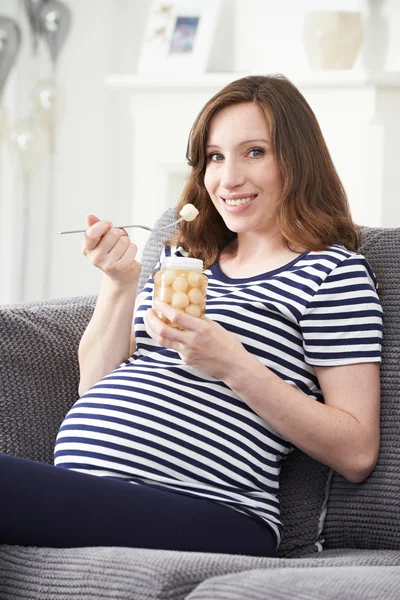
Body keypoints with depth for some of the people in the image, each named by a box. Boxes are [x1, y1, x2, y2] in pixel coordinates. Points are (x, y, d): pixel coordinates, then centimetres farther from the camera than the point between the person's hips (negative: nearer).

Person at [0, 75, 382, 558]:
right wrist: (120, 284, 7)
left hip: (204, 512, -6)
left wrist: (234, 366, -12)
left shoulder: (334, 271, 7)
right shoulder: (178, 259, 26)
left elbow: (356, 455, -2)